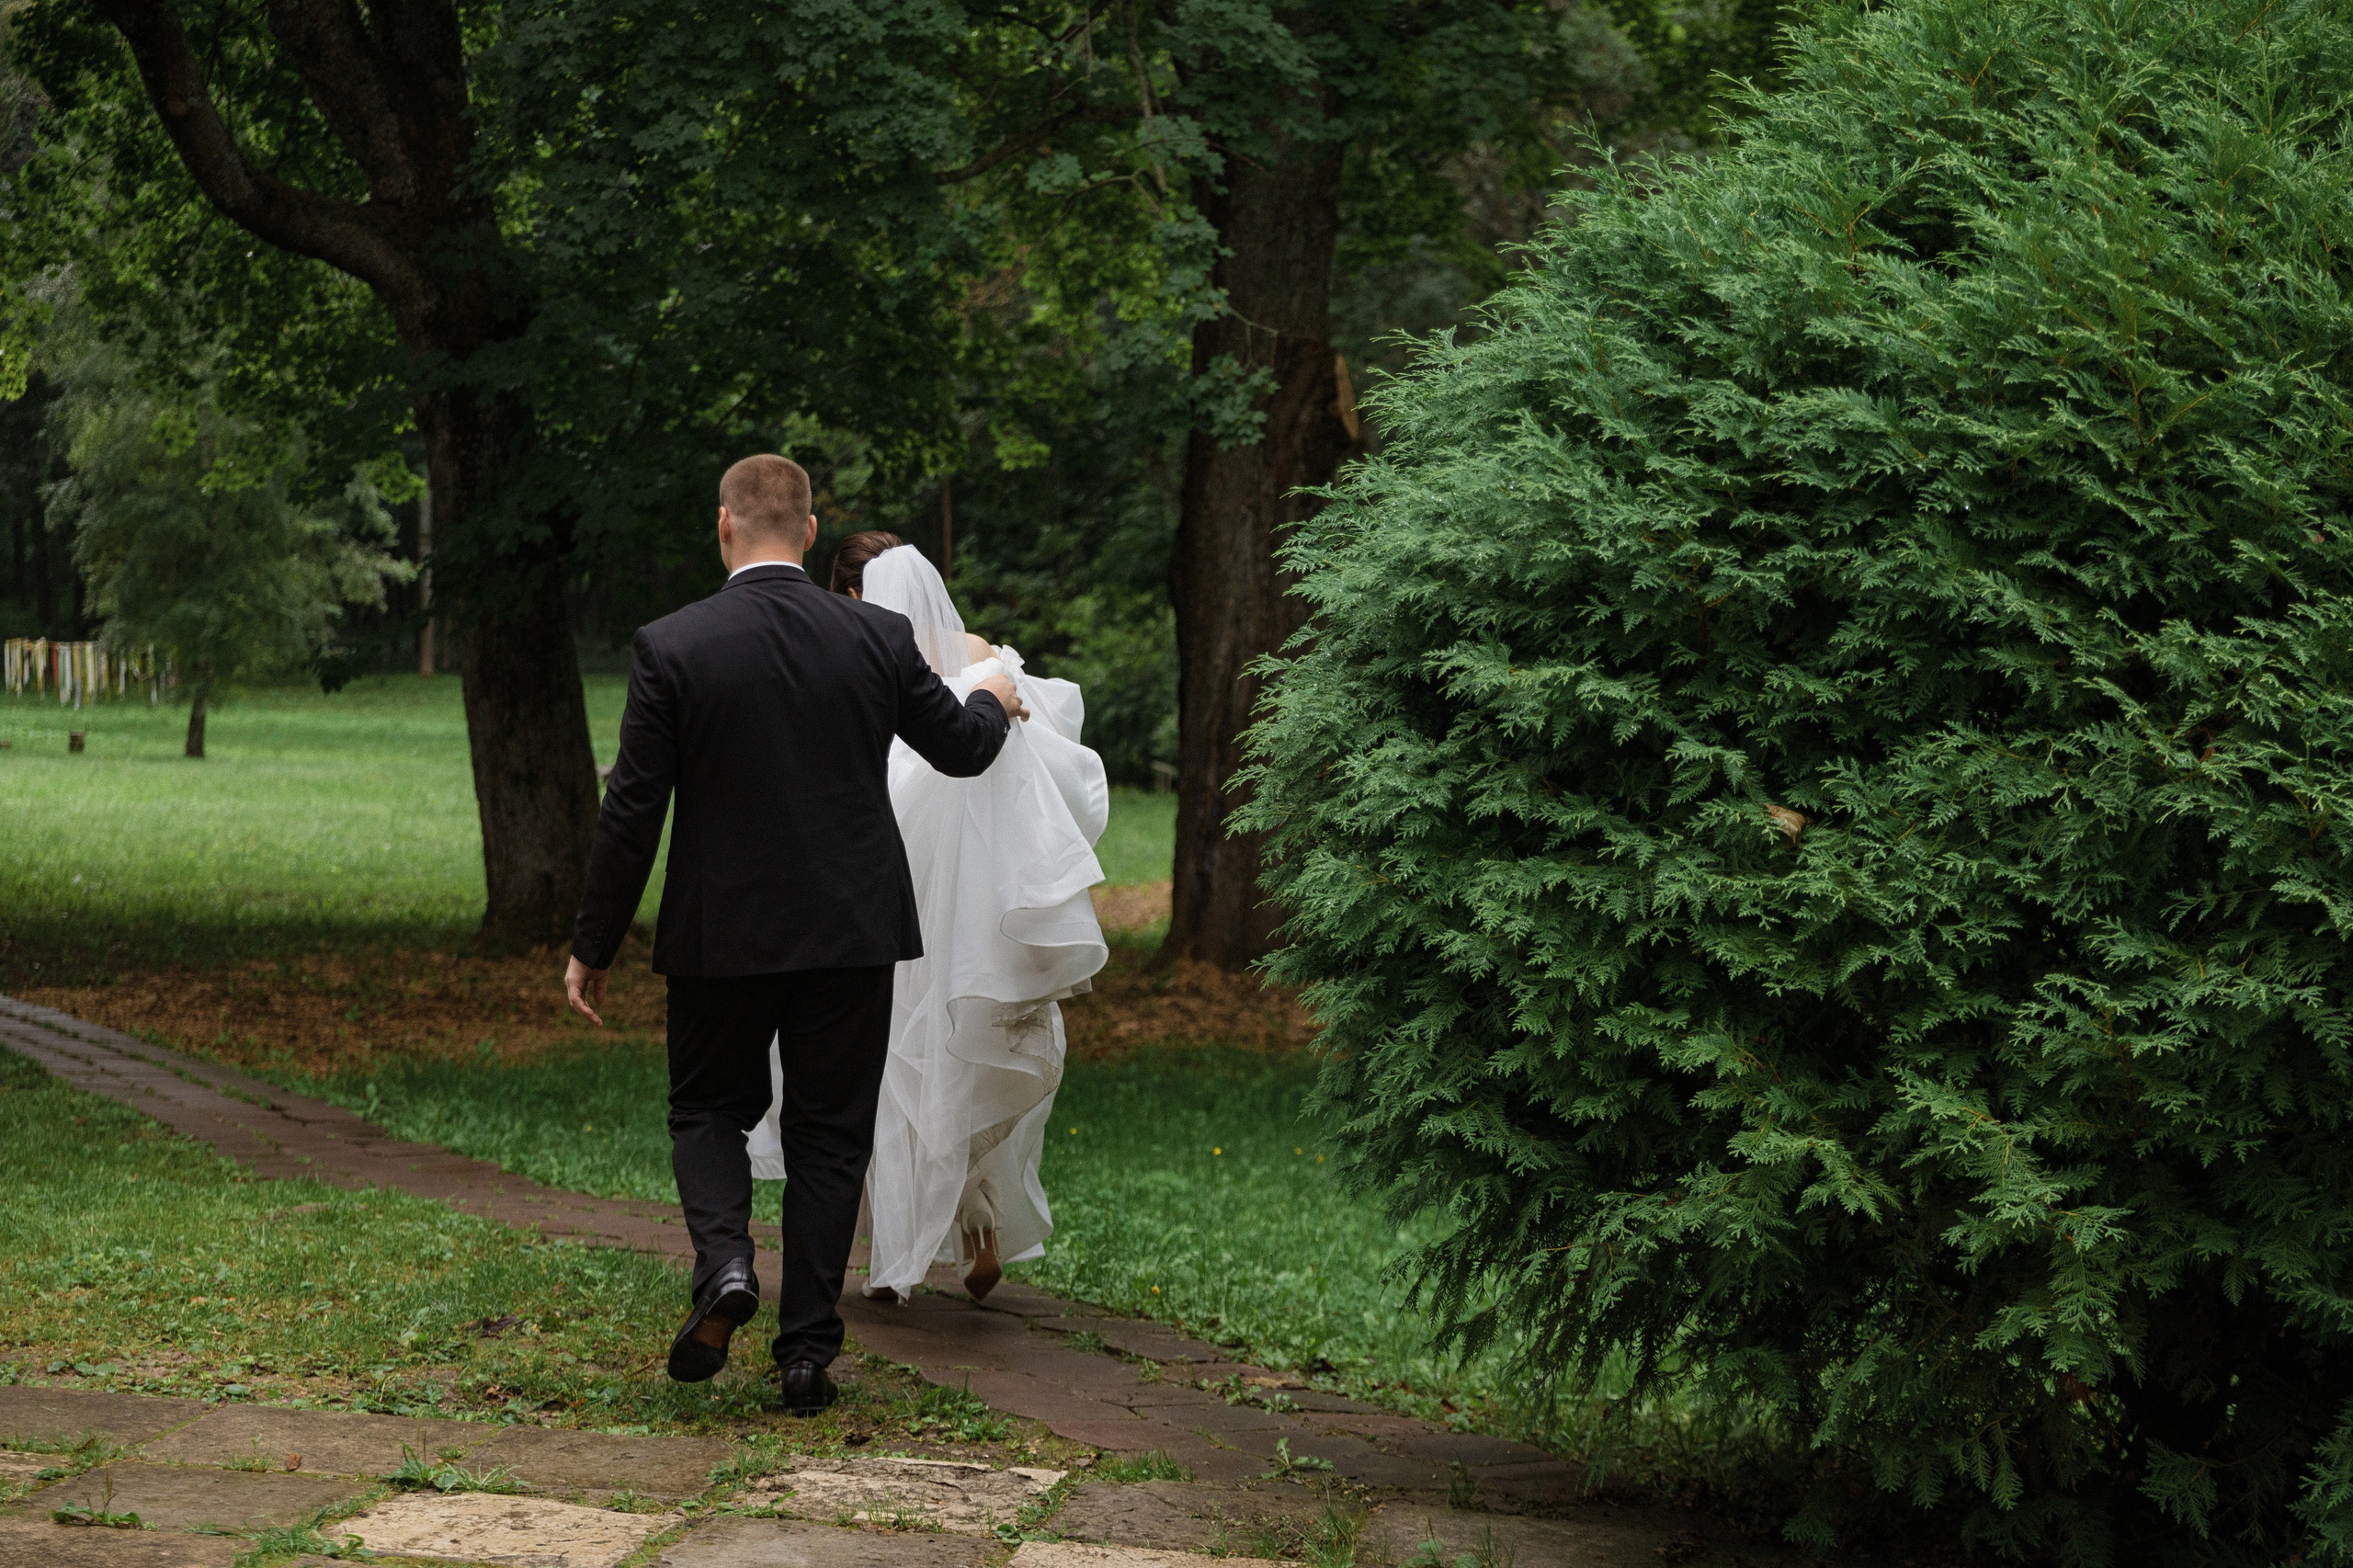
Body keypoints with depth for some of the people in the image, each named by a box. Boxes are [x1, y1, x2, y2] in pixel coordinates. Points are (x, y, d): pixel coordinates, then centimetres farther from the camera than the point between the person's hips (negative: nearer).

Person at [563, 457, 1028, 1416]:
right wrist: (994, 700, 35)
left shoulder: (671, 647, -10)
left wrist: (593, 946, 2)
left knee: (708, 1111, 17)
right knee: (829, 1134, 10)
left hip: (721, 932, -1)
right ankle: (808, 1348, 9)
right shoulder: (879, 638, -4)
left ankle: (724, 1262, -9)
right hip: (852, 931, 1)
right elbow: (960, 750, 11)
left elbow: (632, 812, -7)